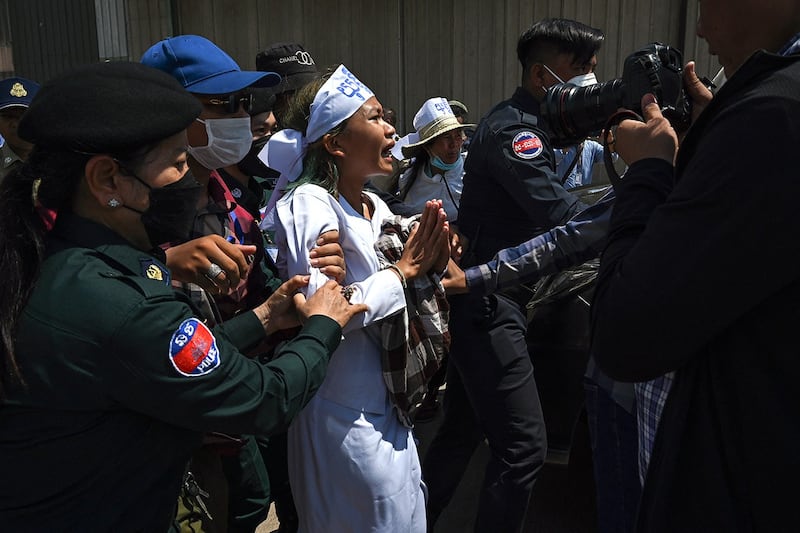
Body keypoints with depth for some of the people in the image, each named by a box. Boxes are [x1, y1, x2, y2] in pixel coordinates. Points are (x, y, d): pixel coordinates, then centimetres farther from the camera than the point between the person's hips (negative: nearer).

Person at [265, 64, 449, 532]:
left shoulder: (377, 207, 6)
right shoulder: (310, 204, -18)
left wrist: (430, 263, -7)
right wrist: (403, 271, -18)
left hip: (389, 409, 8)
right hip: (347, 417, -8)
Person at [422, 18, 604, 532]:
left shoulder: (524, 125, 15)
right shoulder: (512, 130, -17)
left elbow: (550, 201, 12)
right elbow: (566, 220, -26)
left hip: (485, 302, 11)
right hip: (488, 306, -11)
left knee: (463, 430, 19)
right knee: (524, 449, -7)